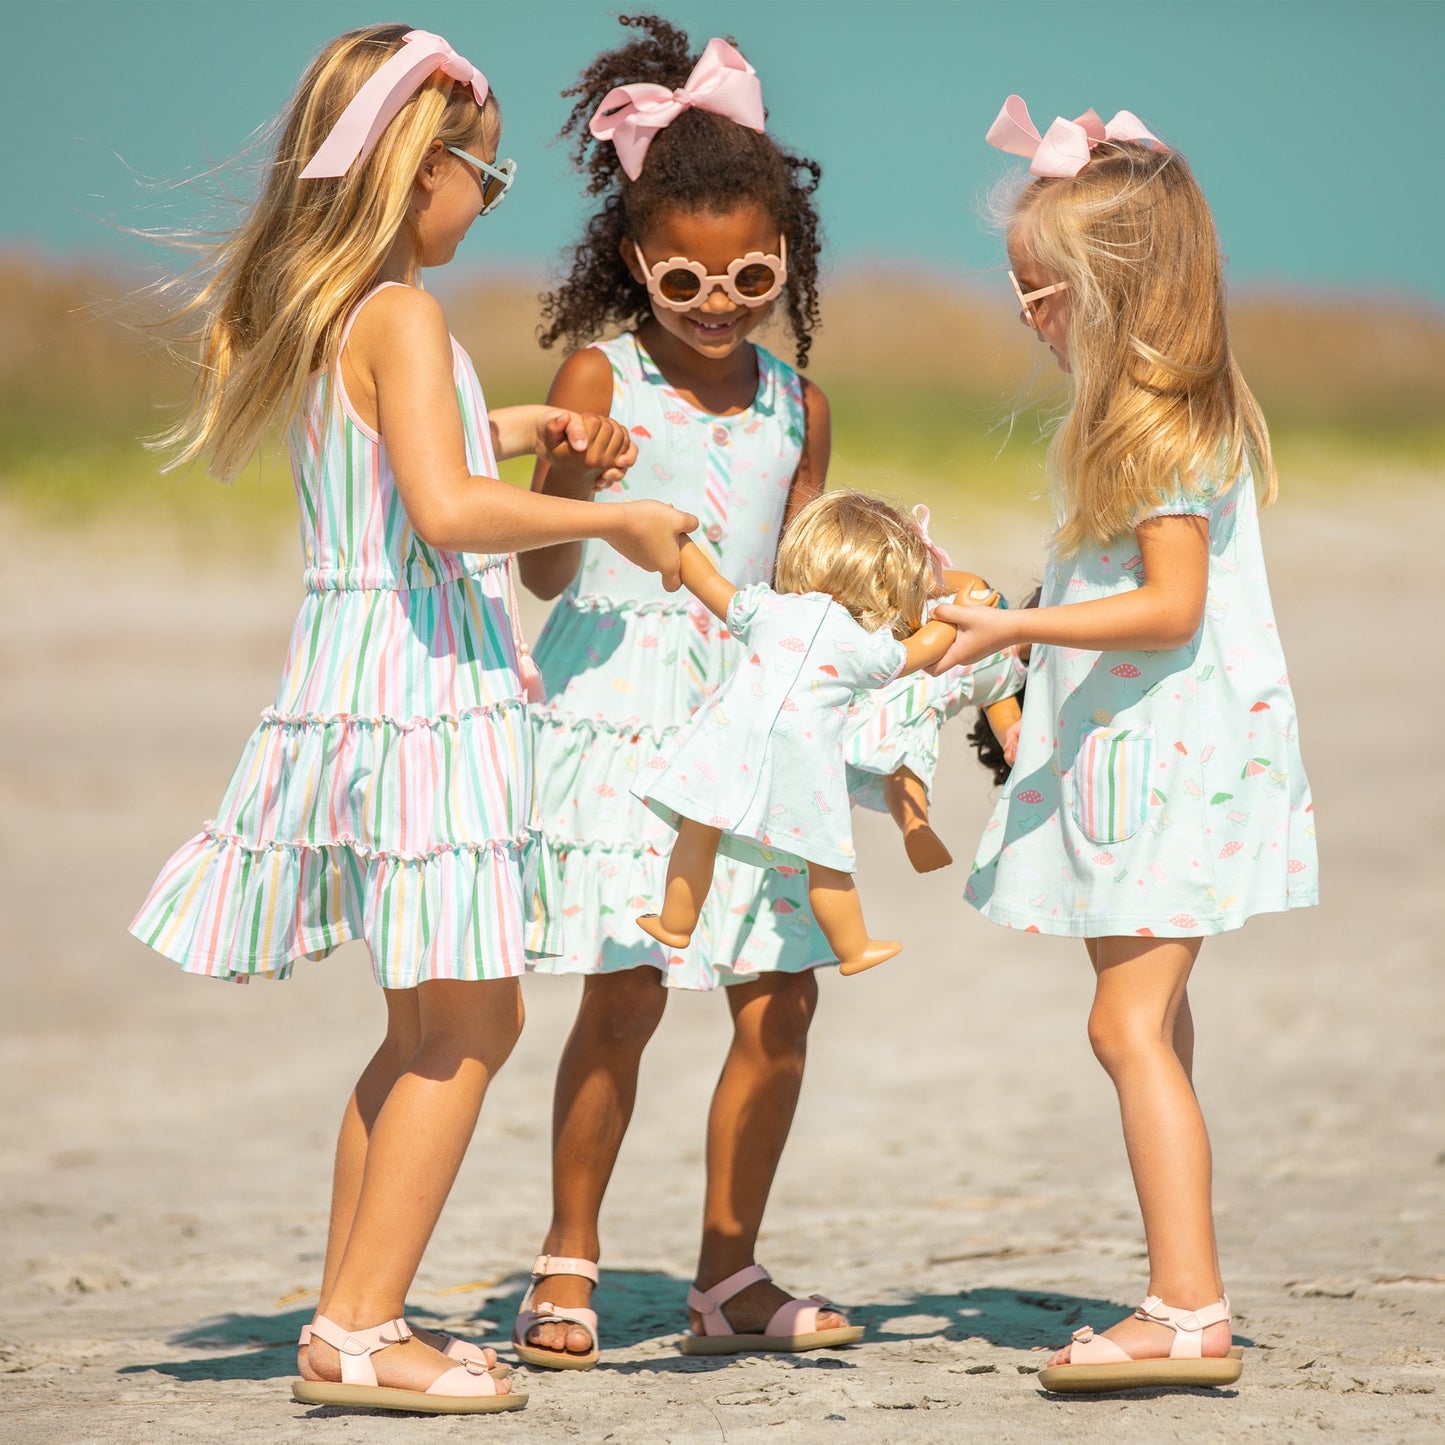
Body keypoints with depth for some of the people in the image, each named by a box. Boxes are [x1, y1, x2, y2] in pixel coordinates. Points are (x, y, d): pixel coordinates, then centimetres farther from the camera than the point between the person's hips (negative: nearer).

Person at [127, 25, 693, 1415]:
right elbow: (448, 510, -26)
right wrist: (615, 520, -17)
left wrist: (510, 428, 24)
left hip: (343, 670, 9)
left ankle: (354, 1315, 18)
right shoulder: (402, 318, -15)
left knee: (428, 1025, 16)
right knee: (470, 1025, -4)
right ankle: (358, 1330, -5)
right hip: (422, 671, -9)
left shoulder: (299, 304, 12)